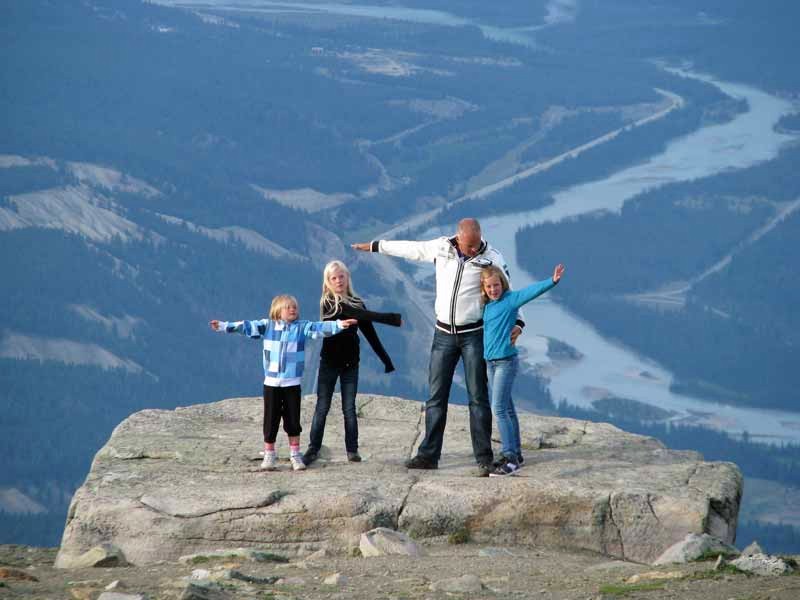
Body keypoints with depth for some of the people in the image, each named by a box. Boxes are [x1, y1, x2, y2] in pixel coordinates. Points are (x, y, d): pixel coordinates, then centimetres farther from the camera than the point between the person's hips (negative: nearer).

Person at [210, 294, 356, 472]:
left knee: (293, 420, 5)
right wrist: (224, 326, -1)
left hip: (292, 383, 0)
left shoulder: (301, 327, 1)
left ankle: (295, 455, 14)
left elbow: (319, 327, -9)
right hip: (271, 382, 0)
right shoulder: (267, 326, 3)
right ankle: (269, 455, 11)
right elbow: (246, 327, 4)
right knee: (271, 420, 2)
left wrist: (340, 324, -23)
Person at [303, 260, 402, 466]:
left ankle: (352, 450, 8)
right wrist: (392, 319, -22)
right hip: (329, 362, -3)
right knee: (322, 407, -1)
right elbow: (362, 316, -21)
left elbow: (370, 333, 7)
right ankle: (313, 449, 4)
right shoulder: (328, 303, -11)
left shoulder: (357, 303, 5)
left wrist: (387, 361, 2)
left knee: (349, 408, 5)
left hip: (350, 363, 3)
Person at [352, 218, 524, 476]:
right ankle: (428, 455, 12)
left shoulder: (492, 258, -12)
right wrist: (375, 246, 25)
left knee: (478, 397, -5)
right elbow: (410, 249, 13)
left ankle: (484, 459, -2)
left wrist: (517, 322, -31)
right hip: (444, 334, 4)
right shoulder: (441, 248, -3)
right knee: (436, 396, 6)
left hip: (474, 335, -3)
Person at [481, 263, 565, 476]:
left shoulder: (510, 299, -10)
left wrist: (552, 281, -37)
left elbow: (532, 291, -24)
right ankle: (515, 454, 23)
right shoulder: (486, 305, 10)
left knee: (499, 409, -14)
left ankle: (511, 458, -15)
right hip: (491, 362, 7)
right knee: (506, 409, 14)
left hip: (506, 361, -7)